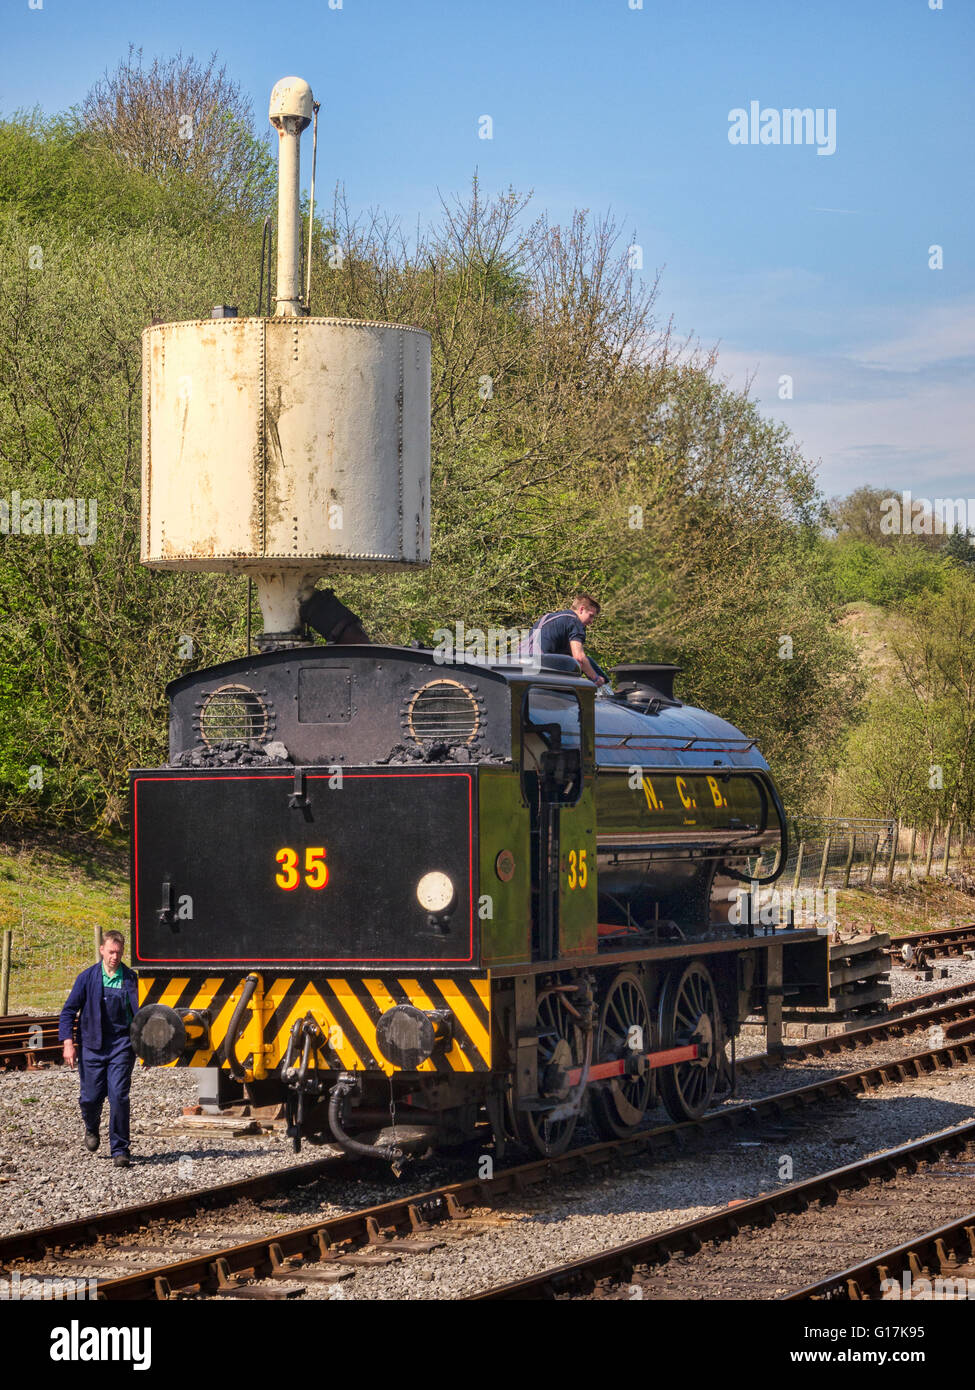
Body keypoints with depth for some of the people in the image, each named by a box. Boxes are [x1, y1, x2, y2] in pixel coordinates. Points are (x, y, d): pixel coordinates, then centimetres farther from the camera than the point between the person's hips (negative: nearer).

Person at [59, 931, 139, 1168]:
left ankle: (120, 1150, -3)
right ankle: (92, 1129, 38)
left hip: (121, 1044, 0)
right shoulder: (87, 978, 0)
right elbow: (69, 1011, 2)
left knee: (118, 1095, -10)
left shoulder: (129, 978, 5)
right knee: (91, 1097, 3)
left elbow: (136, 1013, 14)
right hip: (93, 1045, 0)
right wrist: (68, 1043, -8)